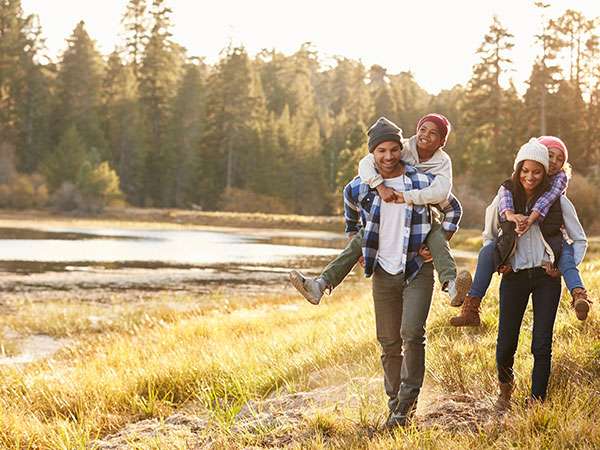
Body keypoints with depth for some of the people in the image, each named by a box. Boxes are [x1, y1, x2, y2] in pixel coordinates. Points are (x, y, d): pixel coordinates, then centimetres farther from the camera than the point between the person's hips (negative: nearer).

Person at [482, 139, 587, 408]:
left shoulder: (557, 200, -2)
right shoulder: (505, 198, 0)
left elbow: (580, 240, 7)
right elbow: (489, 235, 16)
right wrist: (497, 264, 5)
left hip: (546, 277, -1)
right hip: (514, 276, 1)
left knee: (541, 345, -5)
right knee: (506, 343, 3)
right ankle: (505, 386, 34)